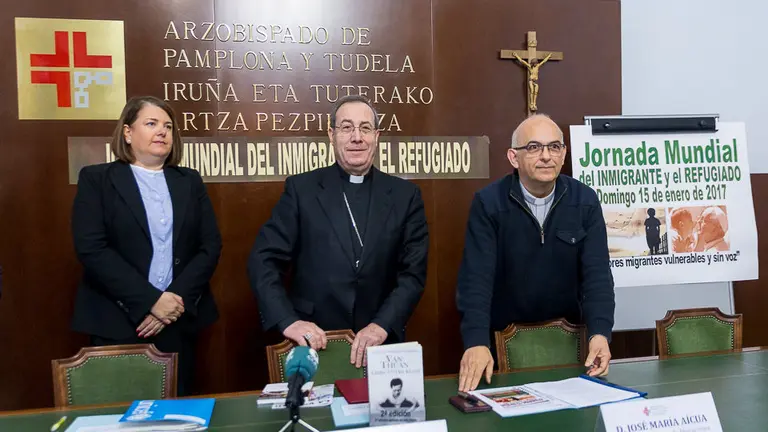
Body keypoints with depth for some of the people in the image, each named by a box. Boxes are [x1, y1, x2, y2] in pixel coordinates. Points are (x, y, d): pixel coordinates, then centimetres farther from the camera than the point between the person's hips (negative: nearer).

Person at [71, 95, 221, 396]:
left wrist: (177, 299, -11)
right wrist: (151, 300, -16)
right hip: (117, 323, -3)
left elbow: (210, 246, 3)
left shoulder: (190, 182, 11)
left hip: (179, 321, 3)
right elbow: (91, 249, -10)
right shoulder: (96, 179, 1)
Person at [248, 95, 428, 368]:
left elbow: (414, 272, -3)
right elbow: (264, 260, -6)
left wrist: (382, 325, -16)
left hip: (380, 346, 1)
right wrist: (287, 320, -19)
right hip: (313, 343, -1)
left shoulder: (405, 195, 1)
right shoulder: (301, 188, -2)